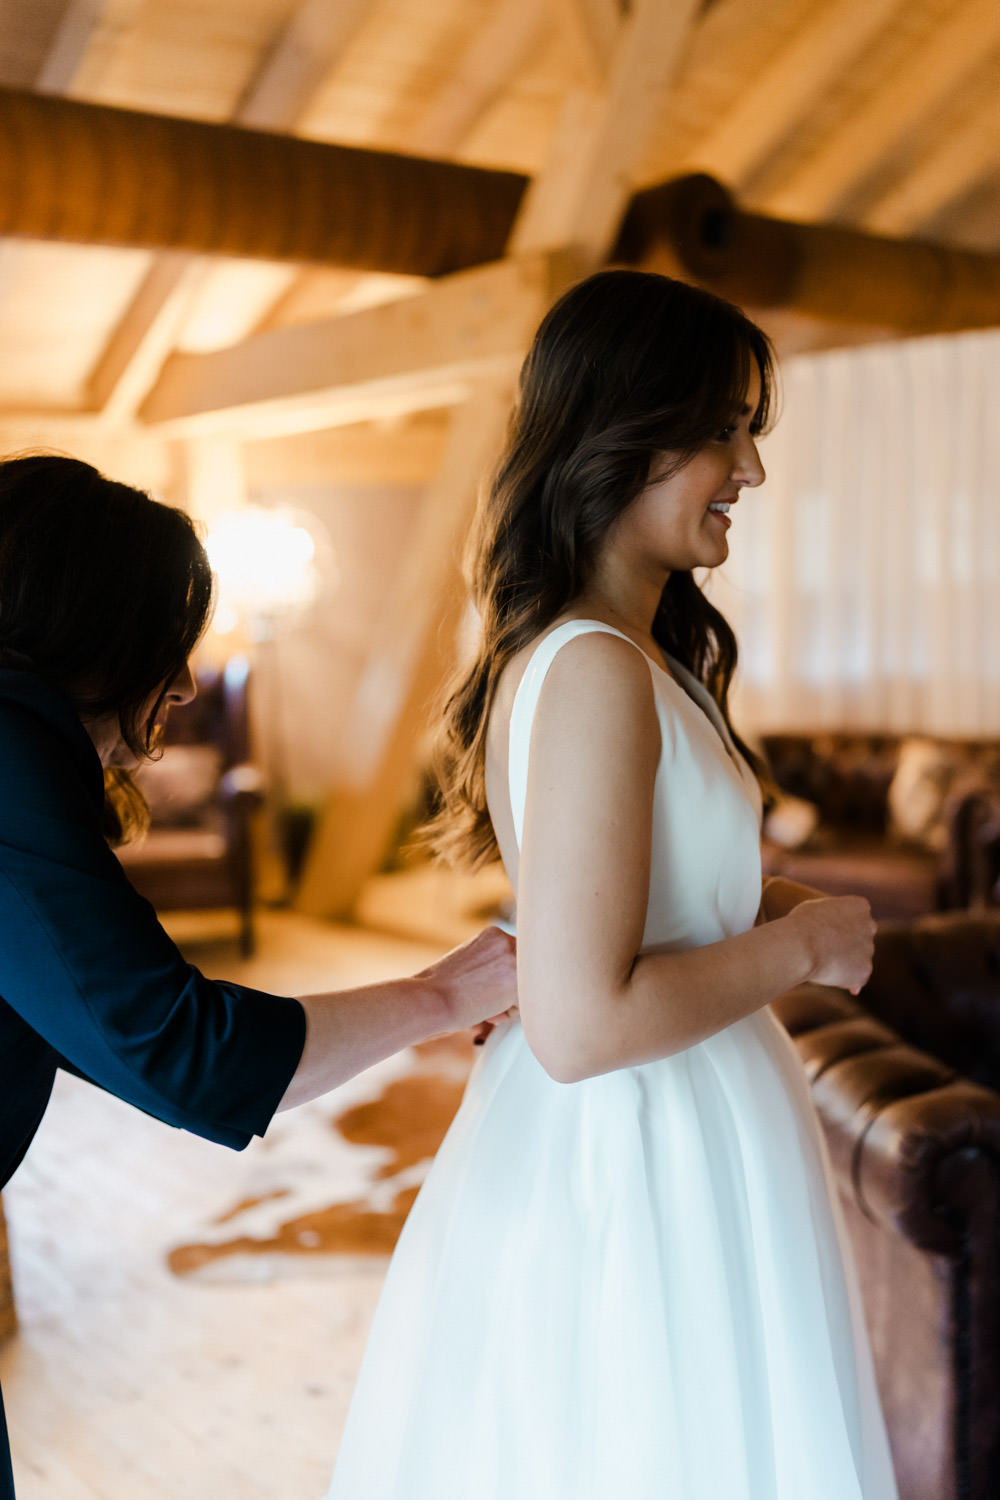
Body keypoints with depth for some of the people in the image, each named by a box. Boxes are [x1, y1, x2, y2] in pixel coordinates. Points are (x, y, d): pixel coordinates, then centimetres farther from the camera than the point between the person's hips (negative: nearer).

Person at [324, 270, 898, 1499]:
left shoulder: (556, 650, 6)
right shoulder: (598, 673, -24)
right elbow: (580, 1024, -28)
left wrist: (769, 901, 6)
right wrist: (802, 944, -16)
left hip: (591, 1149, 9)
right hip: (653, 1165, -9)